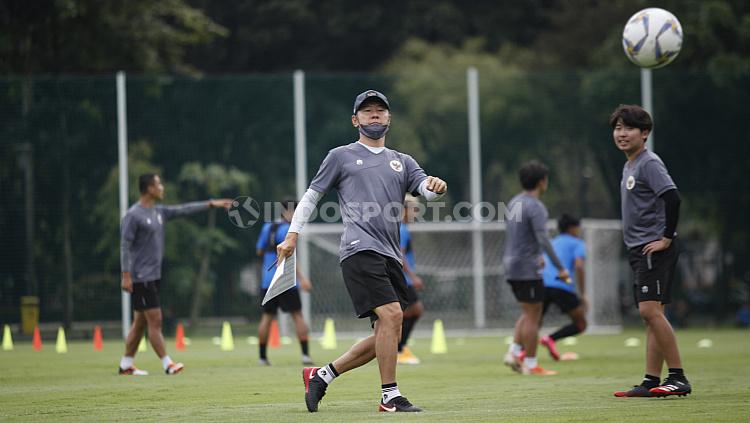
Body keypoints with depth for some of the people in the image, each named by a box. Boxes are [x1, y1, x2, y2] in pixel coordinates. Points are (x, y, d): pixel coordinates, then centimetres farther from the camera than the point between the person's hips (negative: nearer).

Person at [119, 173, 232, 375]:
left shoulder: (159, 212, 12)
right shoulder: (133, 215, -13)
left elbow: (183, 209, 17)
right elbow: (125, 246, -15)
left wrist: (211, 204, 15)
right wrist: (125, 276, -19)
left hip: (153, 276, 9)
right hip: (141, 277, -9)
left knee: (140, 322, 10)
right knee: (155, 321, -9)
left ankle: (126, 364, 15)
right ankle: (167, 364, -8)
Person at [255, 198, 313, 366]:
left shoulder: (267, 227, 10)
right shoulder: (286, 230, -12)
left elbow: (259, 251, 18)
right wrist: (301, 277, -22)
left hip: (267, 280, 6)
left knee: (267, 317, 9)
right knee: (298, 316, 0)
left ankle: (262, 357, 7)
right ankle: (305, 354, -6)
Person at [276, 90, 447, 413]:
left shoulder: (402, 162, 21)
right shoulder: (341, 156, 11)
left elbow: (425, 188, 5)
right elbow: (312, 195, 12)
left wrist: (435, 187, -19)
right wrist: (293, 234, 2)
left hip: (390, 255, 6)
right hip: (360, 250, -6)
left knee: (385, 335, 4)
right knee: (392, 314, -20)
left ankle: (321, 376, 17)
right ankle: (390, 397, -14)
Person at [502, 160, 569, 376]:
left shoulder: (514, 202, 13)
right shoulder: (536, 208, -16)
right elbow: (543, 239, -25)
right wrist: (560, 268, -23)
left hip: (511, 266, 9)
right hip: (527, 269, -9)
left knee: (529, 313, 17)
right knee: (532, 315, -2)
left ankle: (514, 352, 8)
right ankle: (531, 364, 1)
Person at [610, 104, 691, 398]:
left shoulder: (649, 163, -11)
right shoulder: (628, 167, 18)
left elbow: (672, 196, -23)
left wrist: (666, 239, -20)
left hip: (654, 249, -10)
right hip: (639, 250, 10)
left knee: (650, 310, -18)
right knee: (650, 315, 8)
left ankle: (678, 378, -17)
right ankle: (652, 382, 8)